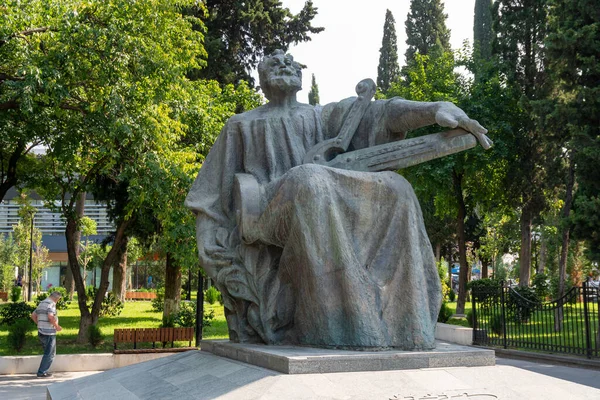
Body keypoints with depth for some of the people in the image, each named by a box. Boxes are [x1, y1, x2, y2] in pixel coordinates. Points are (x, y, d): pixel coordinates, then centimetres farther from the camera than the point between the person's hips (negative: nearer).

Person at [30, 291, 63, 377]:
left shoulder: (42, 303, 15)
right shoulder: (51, 304, -13)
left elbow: (33, 315, 21)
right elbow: (50, 317, -27)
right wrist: (57, 326, -15)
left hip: (41, 332, 9)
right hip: (49, 333, -9)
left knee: (48, 353, 19)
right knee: (50, 354, -1)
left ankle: (43, 371, 18)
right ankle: (41, 372, -1)